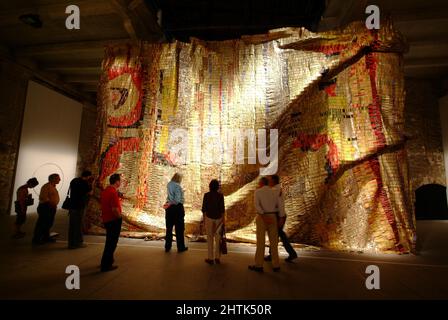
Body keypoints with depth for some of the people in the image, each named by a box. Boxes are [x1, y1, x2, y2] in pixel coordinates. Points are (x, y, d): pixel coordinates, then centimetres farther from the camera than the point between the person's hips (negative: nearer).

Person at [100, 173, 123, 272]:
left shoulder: (105, 190, 7)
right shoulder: (113, 192, -23)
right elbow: (115, 209, -27)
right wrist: (119, 217, -12)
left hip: (106, 219, 10)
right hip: (114, 220, -10)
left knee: (110, 241, 24)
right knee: (112, 242, 3)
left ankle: (108, 260, 38)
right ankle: (106, 265, 13)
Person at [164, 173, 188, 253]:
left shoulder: (169, 185, 3)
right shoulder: (178, 186, -17)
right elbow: (178, 199, -21)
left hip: (169, 207, 7)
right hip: (177, 207, -6)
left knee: (169, 228, 15)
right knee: (179, 228, 6)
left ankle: (167, 247, 24)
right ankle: (181, 247, 17)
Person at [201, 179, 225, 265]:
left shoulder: (206, 195, -7)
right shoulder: (220, 195, -7)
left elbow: (204, 208, -4)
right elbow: (222, 208, -8)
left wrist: (204, 218, 7)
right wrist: (223, 220, -1)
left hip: (209, 218, -1)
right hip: (218, 218, 1)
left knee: (210, 238, 7)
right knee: (218, 238, 11)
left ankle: (211, 258, 13)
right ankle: (217, 258, 17)